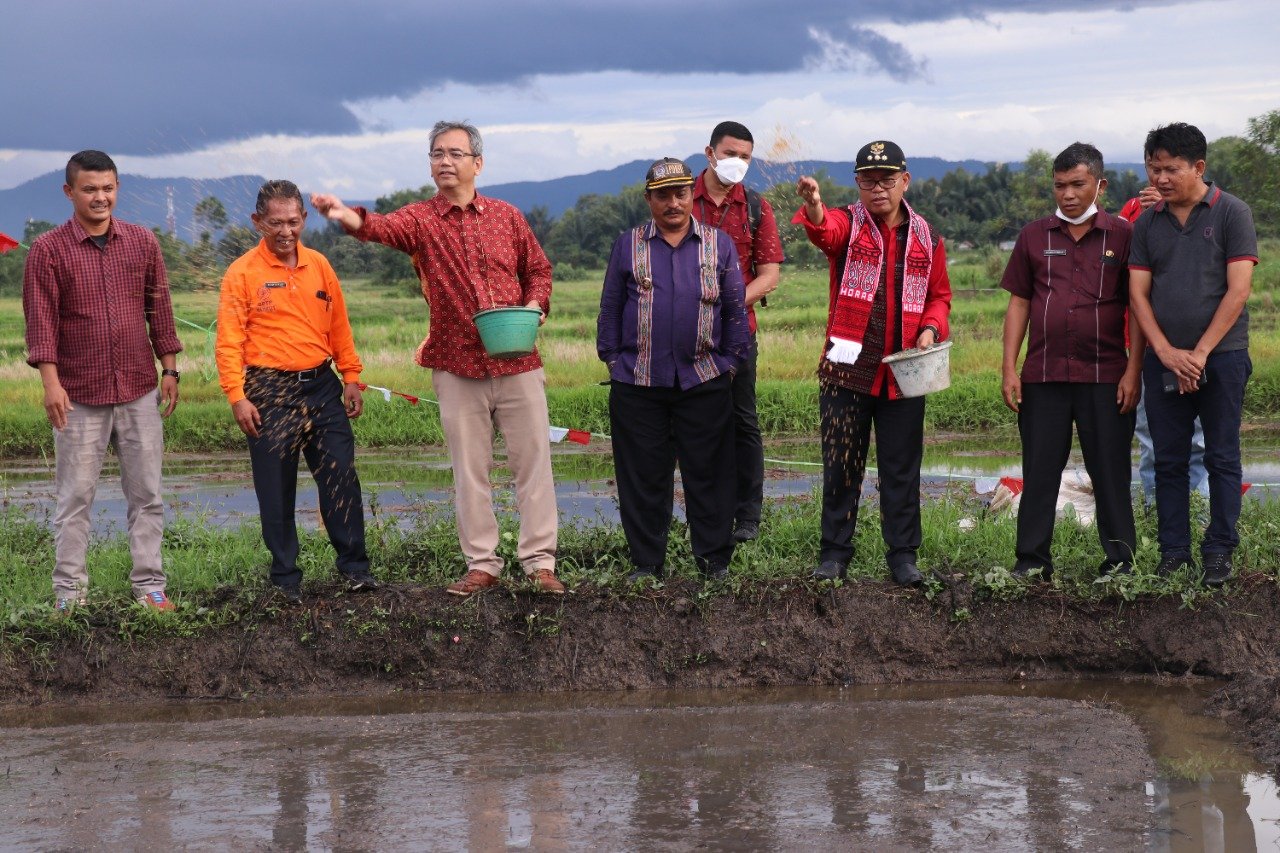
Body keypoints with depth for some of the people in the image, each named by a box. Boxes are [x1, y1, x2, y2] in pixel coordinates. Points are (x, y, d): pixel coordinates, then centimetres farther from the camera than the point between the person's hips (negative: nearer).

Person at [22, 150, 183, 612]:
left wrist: (169, 369, 9)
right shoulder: (48, 250, -4)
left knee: (146, 494, 7)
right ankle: (70, 591, 10)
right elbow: (41, 321, -8)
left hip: (140, 391, 3)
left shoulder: (142, 242, 6)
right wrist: (51, 382, -15)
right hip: (80, 395, -3)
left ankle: (149, 584, 15)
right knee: (75, 497, 2)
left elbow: (159, 309, 11)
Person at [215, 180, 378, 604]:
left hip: (321, 385, 3)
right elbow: (229, 341, -6)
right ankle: (286, 577, 12)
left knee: (341, 477, 1)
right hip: (271, 392, -3)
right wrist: (237, 396, -13)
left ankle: (354, 565, 12)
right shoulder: (242, 273, -3)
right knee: (276, 489, 2)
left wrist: (351, 378, 12)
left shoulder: (319, 266, 9)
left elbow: (339, 327, 16)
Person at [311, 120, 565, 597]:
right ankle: (481, 565, 15)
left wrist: (535, 304, -5)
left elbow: (538, 268, 17)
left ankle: (540, 562, 10)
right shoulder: (421, 219, 0)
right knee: (469, 471, 6)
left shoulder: (507, 216, 7)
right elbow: (385, 228, -22)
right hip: (457, 368, -1)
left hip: (518, 363, 1)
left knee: (533, 462, 2)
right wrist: (349, 217, -44)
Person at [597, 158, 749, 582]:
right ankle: (647, 563, 13)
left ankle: (715, 560, 11)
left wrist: (731, 361, 4)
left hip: (704, 382, 0)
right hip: (638, 383, 0)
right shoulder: (628, 245, 8)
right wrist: (612, 357, 4)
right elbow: (610, 307, 10)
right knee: (643, 477, 4)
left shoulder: (719, 245, 8)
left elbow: (735, 309, 9)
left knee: (707, 474, 3)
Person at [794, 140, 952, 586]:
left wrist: (931, 328, -5)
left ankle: (903, 554, 16)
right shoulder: (847, 224, -1)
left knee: (902, 468, 6)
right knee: (841, 465, 5)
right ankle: (834, 552, 15)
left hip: (904, 374, 2)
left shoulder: (925, 237, 9)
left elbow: (939, 295, 17)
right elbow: (824, 231, -26)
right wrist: (813, 209, -50)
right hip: (847, 369, -2)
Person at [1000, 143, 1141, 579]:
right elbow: (1018, 303, 10)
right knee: (1039, 471, 5)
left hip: (1106, 375, -2)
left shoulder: (1123, 236, 2)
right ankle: (1032, 560, 13)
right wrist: (1009, 368, 3)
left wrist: (1133, 370, -5)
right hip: (1042, 375, 2)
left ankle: (1120, 561, 12)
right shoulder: (1035, 236, 9)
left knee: (1110, 471, 4)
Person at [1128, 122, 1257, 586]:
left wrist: (1200, 353, -12)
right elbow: (1138, 293, 5)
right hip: (1164, 358, 4)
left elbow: (1238, 290, -8)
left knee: (1222, 459, 1)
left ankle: (1219, 552, 8)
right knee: (1168, 461, 6)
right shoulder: (1146, 224, 8)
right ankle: (1173, 553, 12)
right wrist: (1167, 352, -8)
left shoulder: (1232, 214, -3)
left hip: (1221, 356, -4)